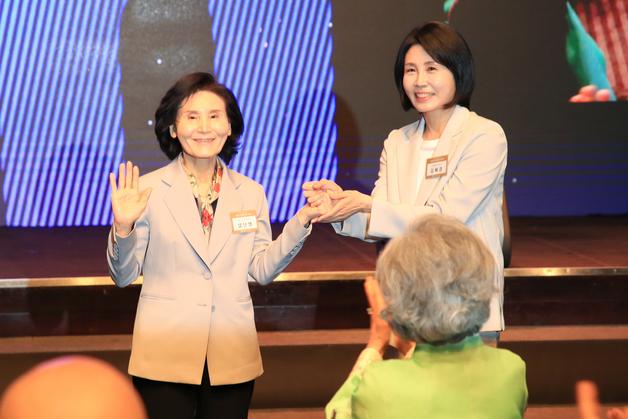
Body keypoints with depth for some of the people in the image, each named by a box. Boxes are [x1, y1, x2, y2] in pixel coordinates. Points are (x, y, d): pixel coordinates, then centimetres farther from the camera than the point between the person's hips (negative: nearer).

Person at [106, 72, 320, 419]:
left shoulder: (251, 193, 6)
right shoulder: (148, 190, -5)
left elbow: (261, 270, 7)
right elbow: (123, 276, -2)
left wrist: (301, 221, -1)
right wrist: (123, 228, -19)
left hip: (232, 358, 3)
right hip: (165, 357, -3)